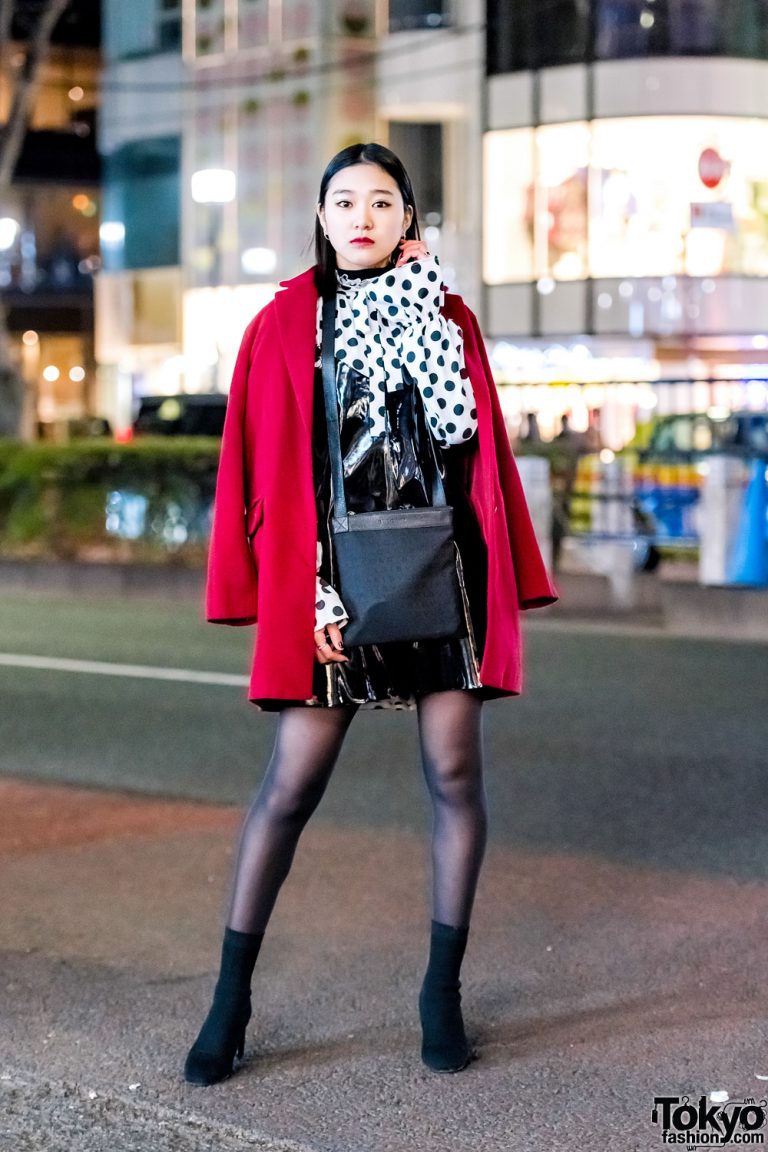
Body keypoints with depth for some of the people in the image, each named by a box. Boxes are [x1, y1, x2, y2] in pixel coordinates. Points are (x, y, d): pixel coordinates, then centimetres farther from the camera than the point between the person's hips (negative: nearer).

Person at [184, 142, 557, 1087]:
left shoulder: (445, 315, 10)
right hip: (333, 573, -2)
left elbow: (464, 428, -6)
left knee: (455, 774, 1)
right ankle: (230, 998, 7)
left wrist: (424, 304, -6)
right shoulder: (287, 322, 4)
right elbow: (265, 466, 0)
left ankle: (443, 989, 14)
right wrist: (312, 588, -9)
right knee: (291, 784, -3)